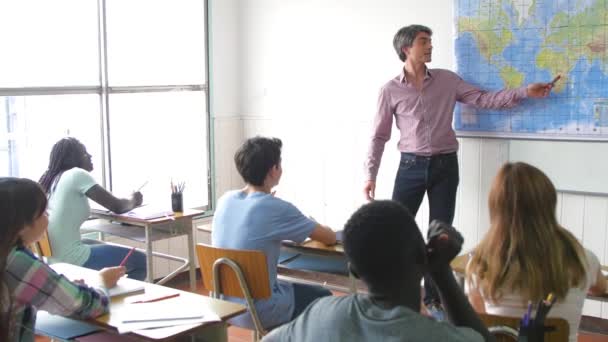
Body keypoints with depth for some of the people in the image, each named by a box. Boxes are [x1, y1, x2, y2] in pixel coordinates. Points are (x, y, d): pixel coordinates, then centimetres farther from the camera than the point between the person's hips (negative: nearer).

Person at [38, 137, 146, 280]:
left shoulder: (49, 179, 13)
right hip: (69, 258, -9)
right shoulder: (77, 174, -11)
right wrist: (133, 201, 12)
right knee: (141, 261, 3)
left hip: (50, 256, 9)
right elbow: (117, 207, -9)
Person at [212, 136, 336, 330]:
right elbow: (330, 238, -7)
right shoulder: (277, 209, -20)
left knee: (293, 287, 32)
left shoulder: (225, 200, -1)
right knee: (322, 297, 18)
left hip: (222, 305, 7)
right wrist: (317, 229, 14)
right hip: (256, 312, -7)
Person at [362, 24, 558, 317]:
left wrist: (524, 92, -6)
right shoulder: (390, 90, 1)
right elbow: (379, 135, 4)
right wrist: (370, 175, -1)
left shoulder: (446, 80, 6)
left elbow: (482, 99, 4)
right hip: (412, 166, -1)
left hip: (445, 165, 2)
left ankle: (434, 298, 20)